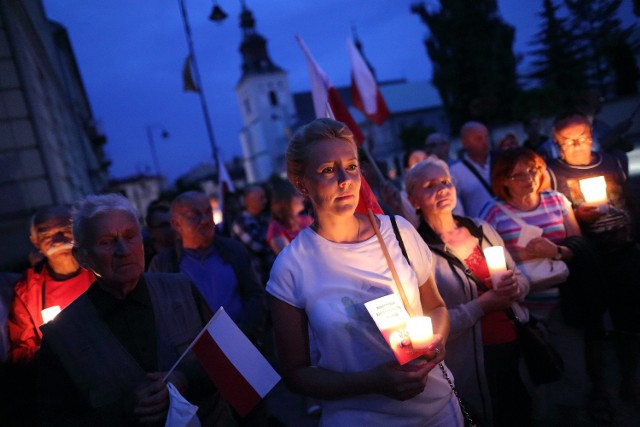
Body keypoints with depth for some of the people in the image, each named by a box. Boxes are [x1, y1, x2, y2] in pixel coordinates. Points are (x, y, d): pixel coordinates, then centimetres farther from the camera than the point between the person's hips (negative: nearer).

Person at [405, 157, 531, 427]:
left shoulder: (481, 229, 2)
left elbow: (521, 278, 11)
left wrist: (515, 286, -11)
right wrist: (482, 305, -22)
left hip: (517, 346, 6)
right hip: (473, 363, -6)